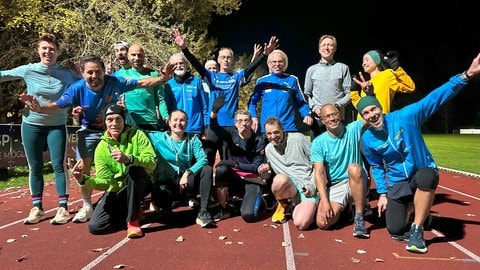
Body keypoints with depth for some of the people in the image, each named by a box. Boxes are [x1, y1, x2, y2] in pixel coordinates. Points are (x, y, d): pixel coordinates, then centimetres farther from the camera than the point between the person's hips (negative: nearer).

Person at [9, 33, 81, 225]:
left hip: (57, 126, -1)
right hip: (31, 125, 2)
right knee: (35, 167, 7)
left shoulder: (66, 74, -7)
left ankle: (63, 208, 5)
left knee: (59, 166, -3)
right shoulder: (28, 70, -5)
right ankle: (37, 208, 19)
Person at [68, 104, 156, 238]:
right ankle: (133, 211, 13)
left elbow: (152, 163, -23)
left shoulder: (137, 135, -9)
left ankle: (133, 220, -21)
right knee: (95, 226, -13)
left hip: (141, 184, -3)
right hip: (117, 191, 3)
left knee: (135, 169, -36)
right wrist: (83, 179, -26)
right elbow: (105, 182, -7)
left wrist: (128, 159, -39)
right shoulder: (102, 147, -1)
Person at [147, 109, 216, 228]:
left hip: (187, 183, 2)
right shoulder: (158, 138, 2)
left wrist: (188, 173, -24)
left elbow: (203, 159, -11)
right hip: (165, 183, -2)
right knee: (160, 193, -37)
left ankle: (203, 212, -24)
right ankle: (165, 209, 3)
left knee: (207, 169, -24)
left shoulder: (193, 139, 4)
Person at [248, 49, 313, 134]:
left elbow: (301, 101, 11)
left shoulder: (292, 80, 8)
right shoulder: (262, 81, 9)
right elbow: (252, 101, 15)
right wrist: (253, 117, 1)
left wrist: (306, 114, -6)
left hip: (289, 127, 0)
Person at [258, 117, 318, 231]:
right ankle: (283, 205, -1)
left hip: (309, 187, -3)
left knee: (301, 224, -27)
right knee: (280, 178, -36)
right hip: (289, 187, 3)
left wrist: (312, 185, -9)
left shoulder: (298, 138, -1)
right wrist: (262, 171, -3)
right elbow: (267, 175, 22)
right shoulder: (269, 149, 13)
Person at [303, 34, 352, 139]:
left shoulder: (343, 68, 8)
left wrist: (337, 105, -11)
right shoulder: (311, 70, 12)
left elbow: (349, 94, 4)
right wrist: (314, 107, -5)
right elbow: (307, 94, 12)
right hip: (317, 118, 1)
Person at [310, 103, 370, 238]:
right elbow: (319, 173, -9)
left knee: (354, 168, -36)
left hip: (357, 183, -1)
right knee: (323, 223, -20)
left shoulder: (353, 130, 0)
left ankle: (359, 218, -21)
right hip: (334, 187, 1)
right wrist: (325, 201, -18)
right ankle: (343, 207, 16)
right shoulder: (318, 143, -2)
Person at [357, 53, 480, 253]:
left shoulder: (406, 116, -18)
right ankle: (409, 207, 31)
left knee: (426, 176, -42)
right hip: (396, 184, 3)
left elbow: (436, 98, -24)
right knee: (395, 231, -5)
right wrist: (382, 194, 0)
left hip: (423, 173, -3)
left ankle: (417, 230, -22)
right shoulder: (367, 139, -8)